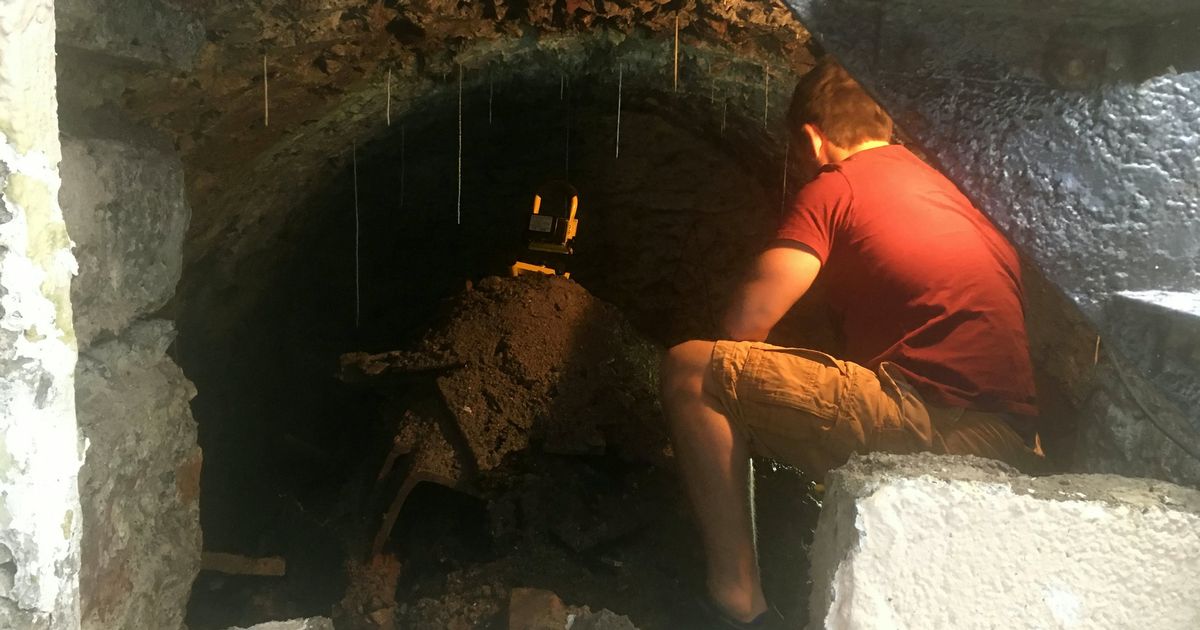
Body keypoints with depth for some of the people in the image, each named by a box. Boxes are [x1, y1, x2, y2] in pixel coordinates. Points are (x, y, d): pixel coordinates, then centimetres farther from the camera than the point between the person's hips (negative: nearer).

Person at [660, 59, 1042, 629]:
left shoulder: (836, 186, -1)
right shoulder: (942, 181, 23)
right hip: (1009, 441, 9)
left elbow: (745, 323, -9)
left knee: (689, 370, -6)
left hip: (929, 423, -9)